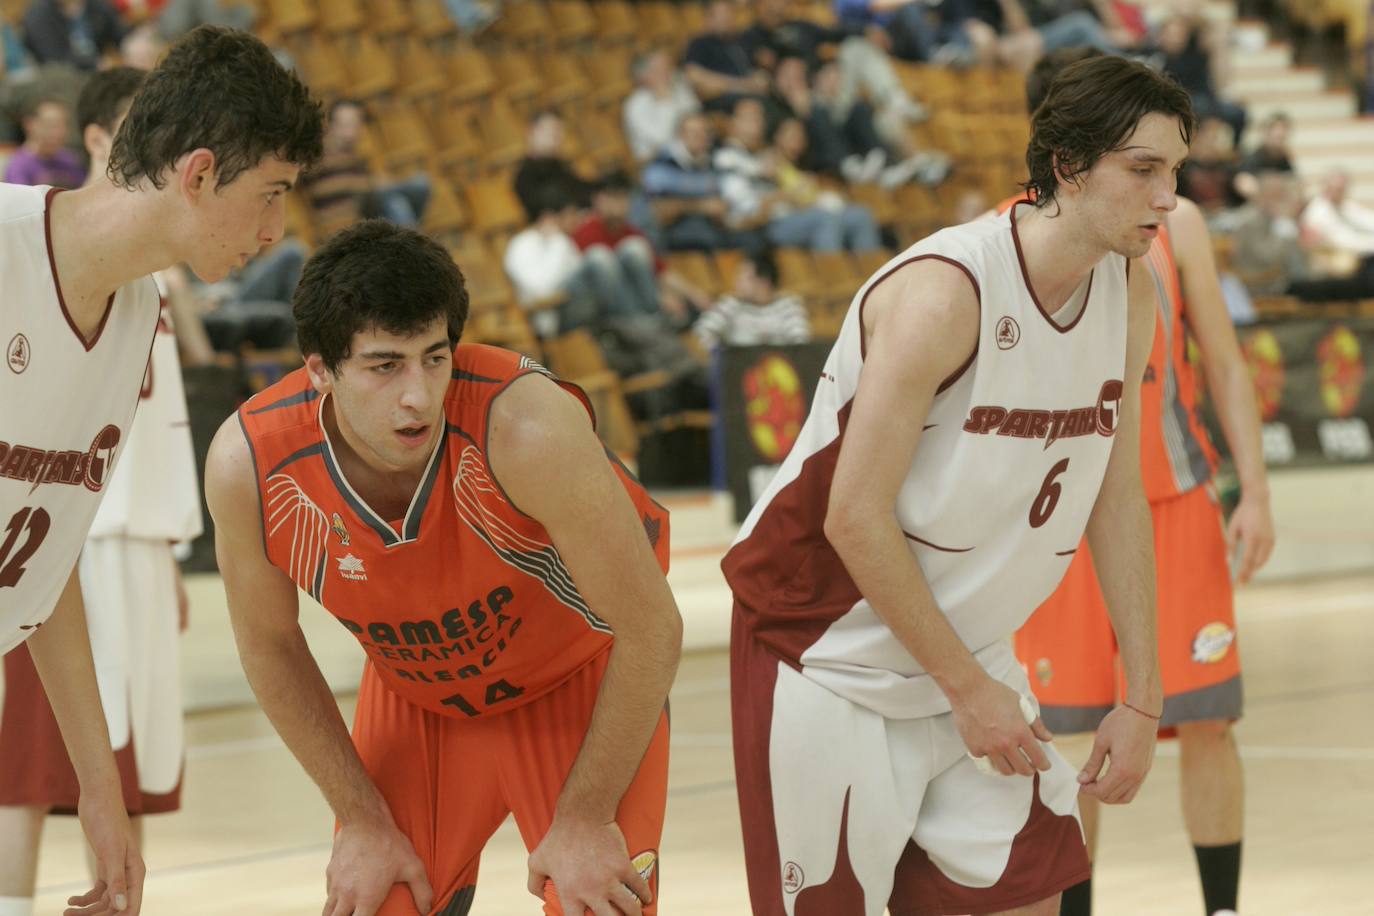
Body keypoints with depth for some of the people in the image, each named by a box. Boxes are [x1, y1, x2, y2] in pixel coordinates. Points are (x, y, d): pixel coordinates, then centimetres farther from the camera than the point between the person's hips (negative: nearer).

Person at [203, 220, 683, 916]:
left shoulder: (526, 427, -37)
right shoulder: (247, 464, -27)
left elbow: (651, 630, -26)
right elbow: (269, 644, -7)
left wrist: (585, 819, -18)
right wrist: (363, 821, -4)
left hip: (580, 678, -3)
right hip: (413, 696, 3)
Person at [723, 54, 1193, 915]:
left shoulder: (1130, 297, -2)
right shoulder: (945, 291, -25)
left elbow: (1118, 501, 7)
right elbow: (856, 518, -24)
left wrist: (1141, 699, 3)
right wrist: (967, 688, -18)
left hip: (963, 644, 7)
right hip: (835, 657, -7)